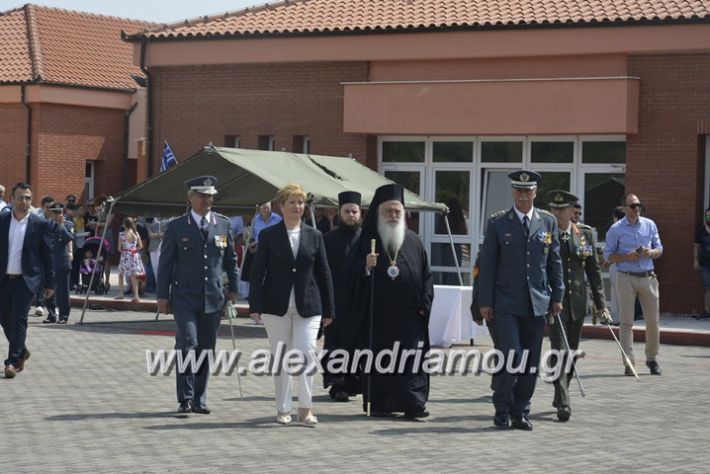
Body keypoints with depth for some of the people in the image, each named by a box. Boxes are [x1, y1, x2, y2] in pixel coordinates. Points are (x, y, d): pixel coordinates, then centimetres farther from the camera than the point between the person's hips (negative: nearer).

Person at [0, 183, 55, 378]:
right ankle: (21, 351, 34)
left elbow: (48, 255, 2)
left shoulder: (40, 224, -2)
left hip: (26, 280, -3)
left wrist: (49, 283, 1)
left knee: (19, 319, -12)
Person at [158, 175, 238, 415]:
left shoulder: (223, 224, 8)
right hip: (185, 297, -3)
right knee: (187, 344, -14)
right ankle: (185, 399, -9)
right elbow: (165, 263, 2)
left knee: (206, 350, 7)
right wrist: (163, 296, -2)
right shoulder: (176, 227, 0)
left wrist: (233, 289, 11)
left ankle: (199, 400, 16)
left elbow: (231, 259, 15)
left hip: (213, 297, 3)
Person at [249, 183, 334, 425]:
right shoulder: (268, 235, 2)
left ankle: (305, 408, -1)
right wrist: (255, 305, -9)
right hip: (277, 306, -1)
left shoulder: (314, 236, 8)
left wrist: (328, 309, 7)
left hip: (307, 306, 1)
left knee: (306, 352, -10)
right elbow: (257, 272, -1)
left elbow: (324, 273, 9)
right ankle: (283, 409, 15)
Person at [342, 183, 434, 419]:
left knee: (411, 359, -5)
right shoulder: (368, 240, 4)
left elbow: (426, 275, 11)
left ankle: (412, 403, -6)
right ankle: (379, 404, 6)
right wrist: (366, 267, -22)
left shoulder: (413, 242, 10)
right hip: (377, 314, -1)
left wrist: (424, 303, 0)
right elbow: (354, 276, -1)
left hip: (409, 314, 1)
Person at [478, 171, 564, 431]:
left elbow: (555, 261, 12)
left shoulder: (548, 222, 9)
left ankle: (520, 412, 15)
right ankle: (502, 410, 5)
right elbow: (487, 264, 0)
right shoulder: (497, 222, 1)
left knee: (531, 362, 5)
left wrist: (557, 296, 7)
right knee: (511, 357, -11)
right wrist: (485, 302, -3)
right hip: (506, 303, -3)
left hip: (537, 302, 3)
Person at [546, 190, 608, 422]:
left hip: (577, 302, 4)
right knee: (559, 351, -13)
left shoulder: (585, 234, 5)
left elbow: (593, 270, 9)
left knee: (571, 352, 13)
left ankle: (560, 396, 30)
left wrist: (601, 304, 6)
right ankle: (563, 403, -15)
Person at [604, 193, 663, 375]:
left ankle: (652, 358, 20)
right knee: (626, 321, -2)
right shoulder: (616, 229, 1)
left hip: (648, 277, 3)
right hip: (626, 277, -3)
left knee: (653, 321, 4)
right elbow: (608, 256, 1)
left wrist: (651, 253, -9)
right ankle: (629, 362, 2)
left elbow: (659, 249, 14)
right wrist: (626, 257, -15)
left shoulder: (650, 225, 10)